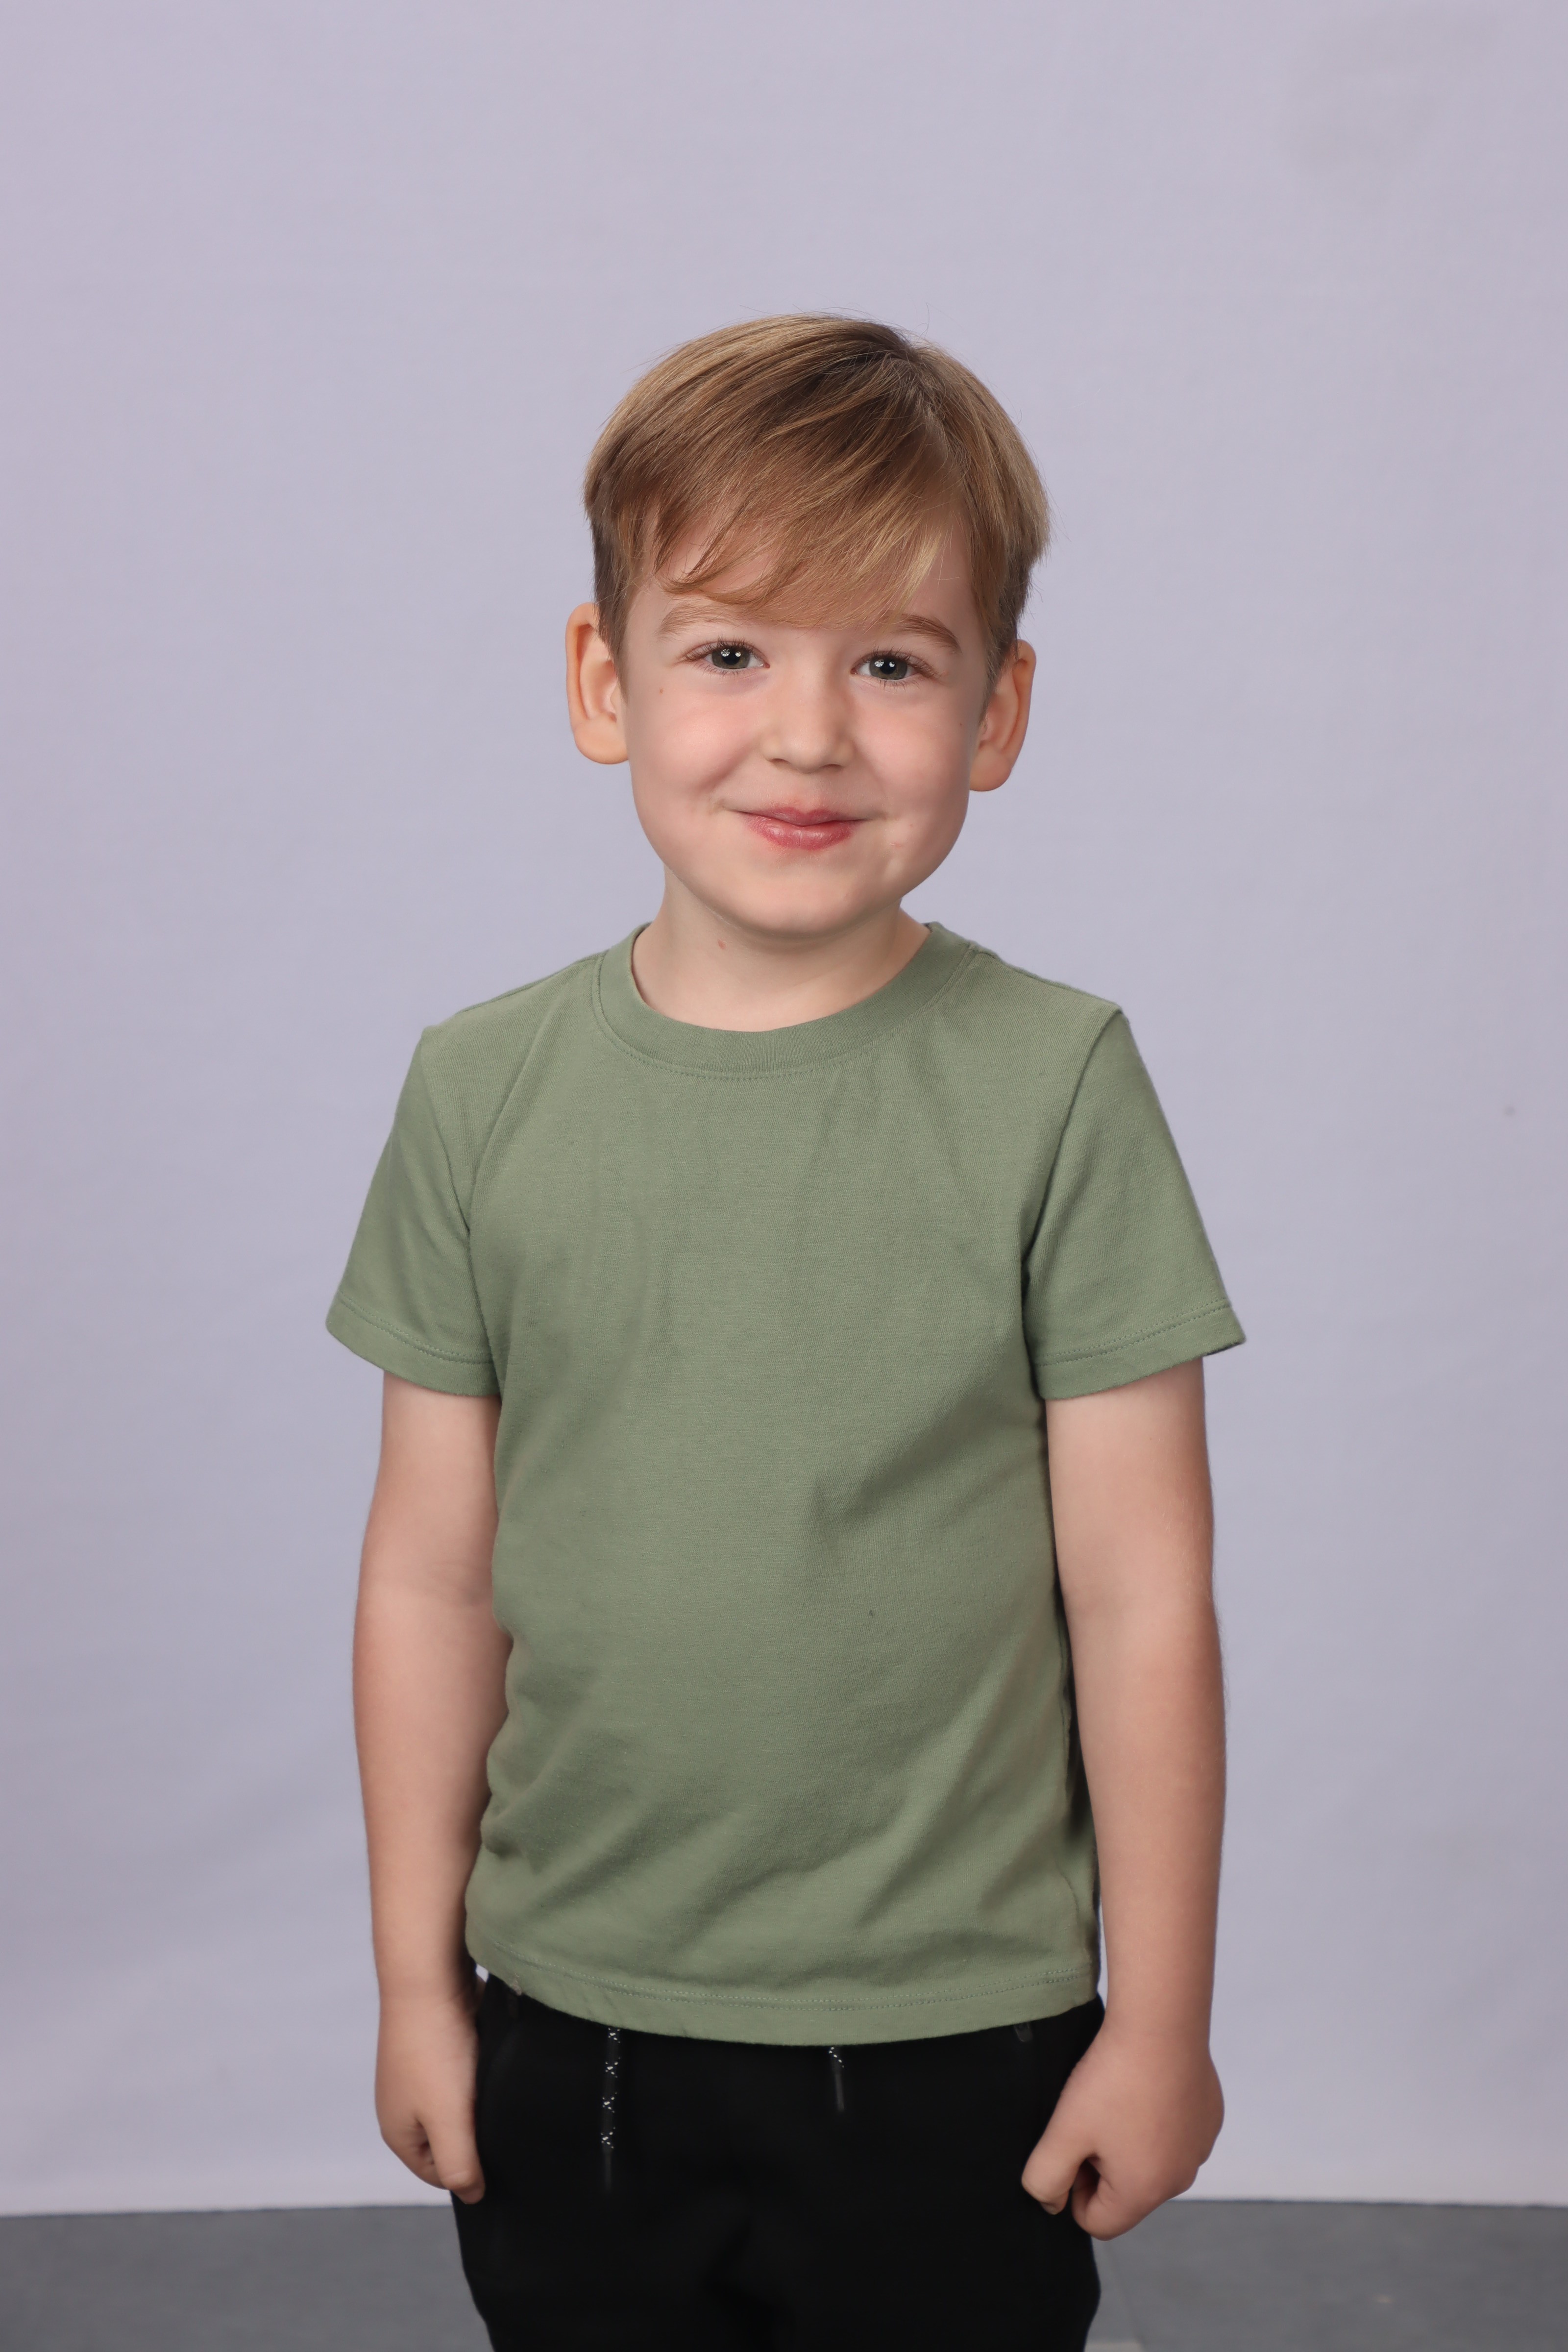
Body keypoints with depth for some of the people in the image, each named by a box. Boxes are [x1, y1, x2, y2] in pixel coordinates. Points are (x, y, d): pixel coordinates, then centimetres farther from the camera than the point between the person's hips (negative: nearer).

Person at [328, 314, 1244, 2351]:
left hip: (952, 2043, -2)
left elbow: (1140, 1596, -7)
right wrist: (417, 1978, 6)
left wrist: (1161, 2019, -3)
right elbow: (434, 1576, 2)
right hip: (569, 2028, 2)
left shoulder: (1055, 1086, -10)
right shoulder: (485, 1091, -3)